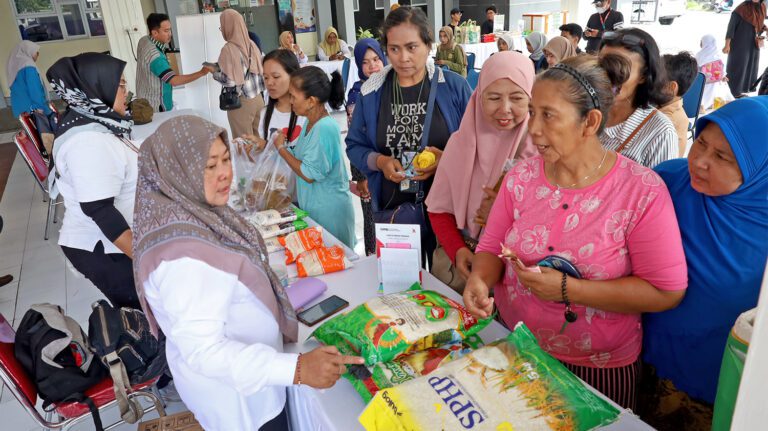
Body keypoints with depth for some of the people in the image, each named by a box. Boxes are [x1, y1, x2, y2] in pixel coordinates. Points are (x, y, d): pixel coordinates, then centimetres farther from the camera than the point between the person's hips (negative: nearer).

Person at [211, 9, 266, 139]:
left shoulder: (229, 48, -14)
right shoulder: (251, 44, 5)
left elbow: (229, 81, -20)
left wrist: (214, 72, -2)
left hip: (241, 102, -6)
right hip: (258, 98, 6)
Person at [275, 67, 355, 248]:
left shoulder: (325, 128, -24)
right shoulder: (310, 123, 3)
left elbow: (309, 175, -22)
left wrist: (281, 148, -13)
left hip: (329, 211, -9)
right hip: (313, 206, 9)